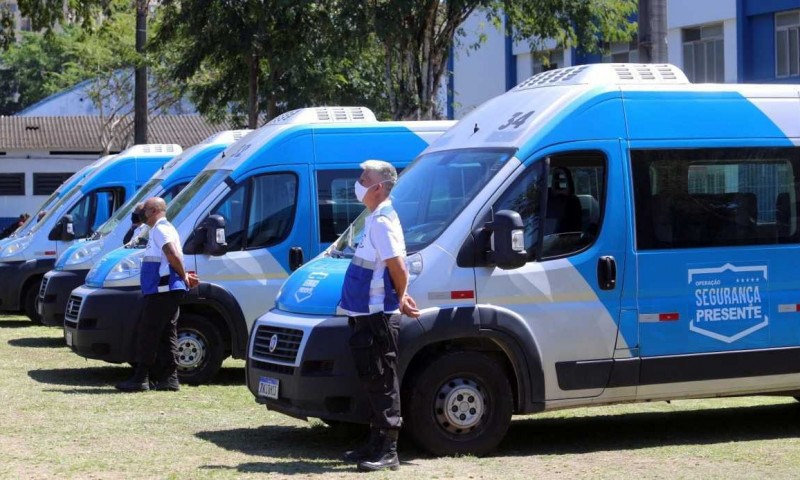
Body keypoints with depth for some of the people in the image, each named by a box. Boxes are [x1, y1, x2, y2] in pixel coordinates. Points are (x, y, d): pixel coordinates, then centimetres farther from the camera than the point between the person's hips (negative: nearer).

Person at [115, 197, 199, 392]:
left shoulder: (161, 229, -10)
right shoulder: (161, 229, 23)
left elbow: (174, 255, -24)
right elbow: (173, 258, 26)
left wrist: (184, 277, -13)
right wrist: (185, 277, 11)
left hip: (162, 291, -11)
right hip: (168, 290, 11)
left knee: (147, 335, -8)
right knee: (167, 336, 9)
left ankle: (140, 378, -8)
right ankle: (169, 378, 8)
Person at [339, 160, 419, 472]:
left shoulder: (382, 221, -17)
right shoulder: (376, 220, 15)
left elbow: (398, 267, -22)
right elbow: (394, 268, 20)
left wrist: (400, 299, -7)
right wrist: (400, 299, 12)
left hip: (379, 317, -10)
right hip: (367, 315, 10)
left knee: (382, 384, -7)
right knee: (373, 381, 15)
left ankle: (387, 451, -5)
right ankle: (376, 445, 23)